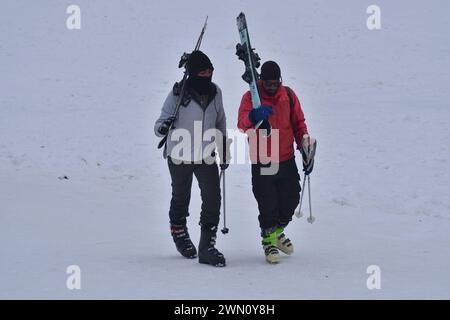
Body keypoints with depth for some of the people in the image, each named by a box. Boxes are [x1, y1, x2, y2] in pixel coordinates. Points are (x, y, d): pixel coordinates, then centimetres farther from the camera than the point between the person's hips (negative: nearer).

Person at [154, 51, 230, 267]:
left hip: (206, 156, 3)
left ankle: (207, 246, -3)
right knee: (181, 198, 16)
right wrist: (163, 127, -36)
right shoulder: (178, 94, -14)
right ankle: (179, 233, 43)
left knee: (213, 200, -10)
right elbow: (160, 124, -11)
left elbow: (220, 121, 16)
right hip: (180, 156, -3)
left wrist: (224, 152, 19)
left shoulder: (215, 92, -1)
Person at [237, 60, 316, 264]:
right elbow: (242, 123, -28)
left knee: (291, 200, 11)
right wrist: (253, 117, -51)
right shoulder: (251, 97, -11)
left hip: (287, 160, 4)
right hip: (262, 162, -4)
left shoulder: (288, 95, 1)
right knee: (267, 205, -2)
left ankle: (277, 231, 37)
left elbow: (298, 123, 11)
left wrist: (306, 151, 6)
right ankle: (269, 241, 18)